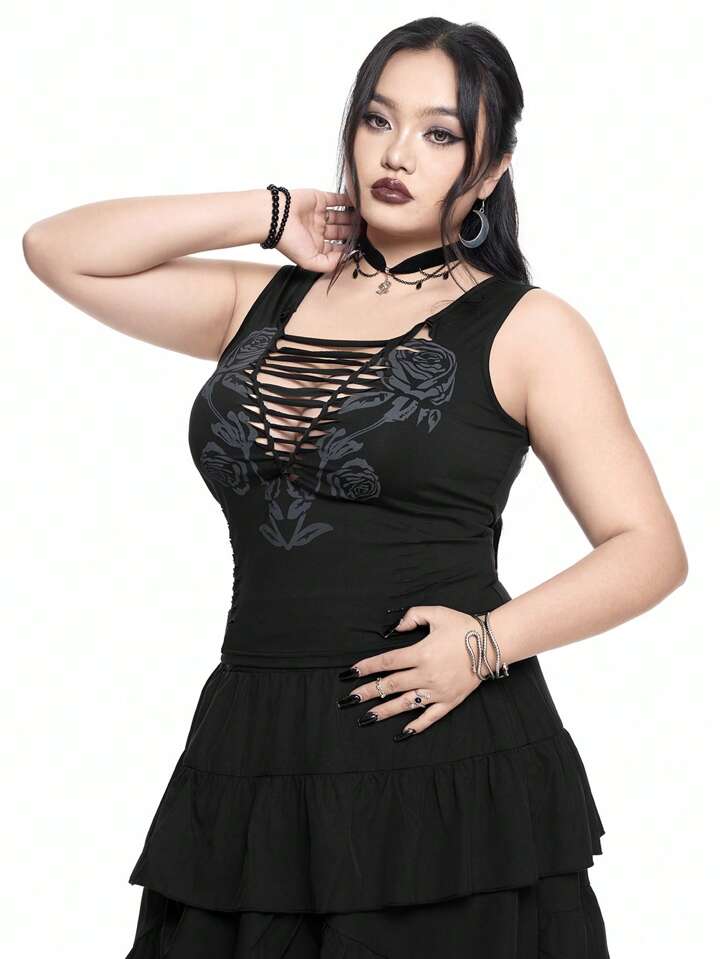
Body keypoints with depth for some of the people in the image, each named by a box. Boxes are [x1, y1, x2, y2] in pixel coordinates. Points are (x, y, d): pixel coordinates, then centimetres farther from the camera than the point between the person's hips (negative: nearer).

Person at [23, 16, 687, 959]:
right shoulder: (264, 302, 13)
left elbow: (651, 549, -1)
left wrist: (491, 641, -17)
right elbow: (57, 249, 11)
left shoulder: (525, 330, 0)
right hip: (251, 753, 4)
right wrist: (268, 214, 6)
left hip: (444, 758, -4)